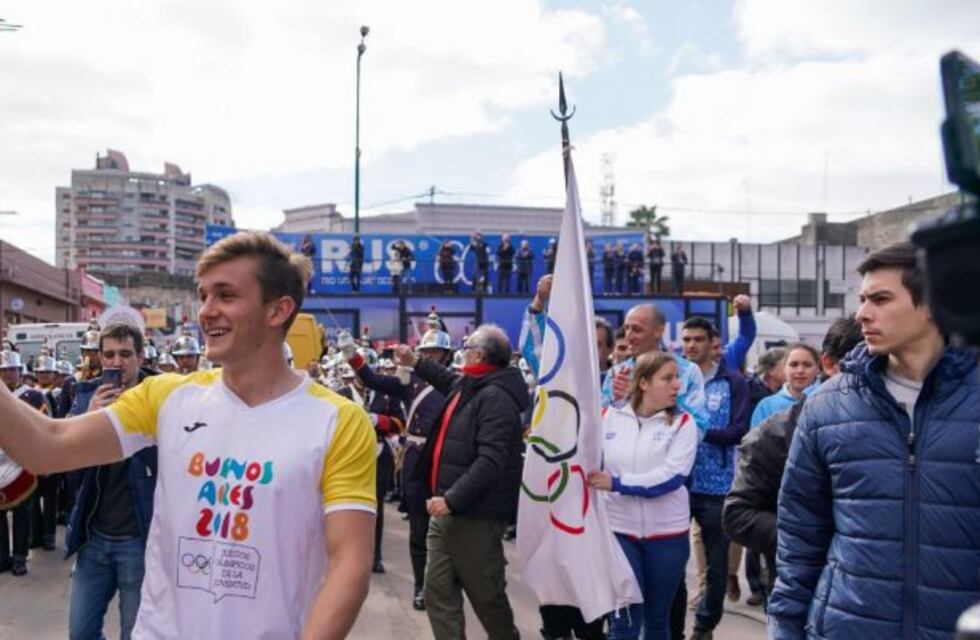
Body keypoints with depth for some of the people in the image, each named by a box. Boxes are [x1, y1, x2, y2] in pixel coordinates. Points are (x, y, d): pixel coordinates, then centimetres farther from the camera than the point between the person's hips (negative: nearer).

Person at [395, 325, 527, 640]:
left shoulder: (496, 397, -19)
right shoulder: (467, 386, 12)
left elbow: (490, 460, -29)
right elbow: (449, 381, 40)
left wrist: (452, 499, -31)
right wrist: (416, 363, 38)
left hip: (475, 515, -9)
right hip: (447, 510, 9)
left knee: (486, 595, 5)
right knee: (438, 590, 9)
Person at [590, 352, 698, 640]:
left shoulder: (682, 423, -5)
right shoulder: (610, 417, -1)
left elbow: (671, 476, -17)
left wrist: (616, 483, -23)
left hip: (667, 533, 0)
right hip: (619, 530, 0)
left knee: (658, 617, 15)